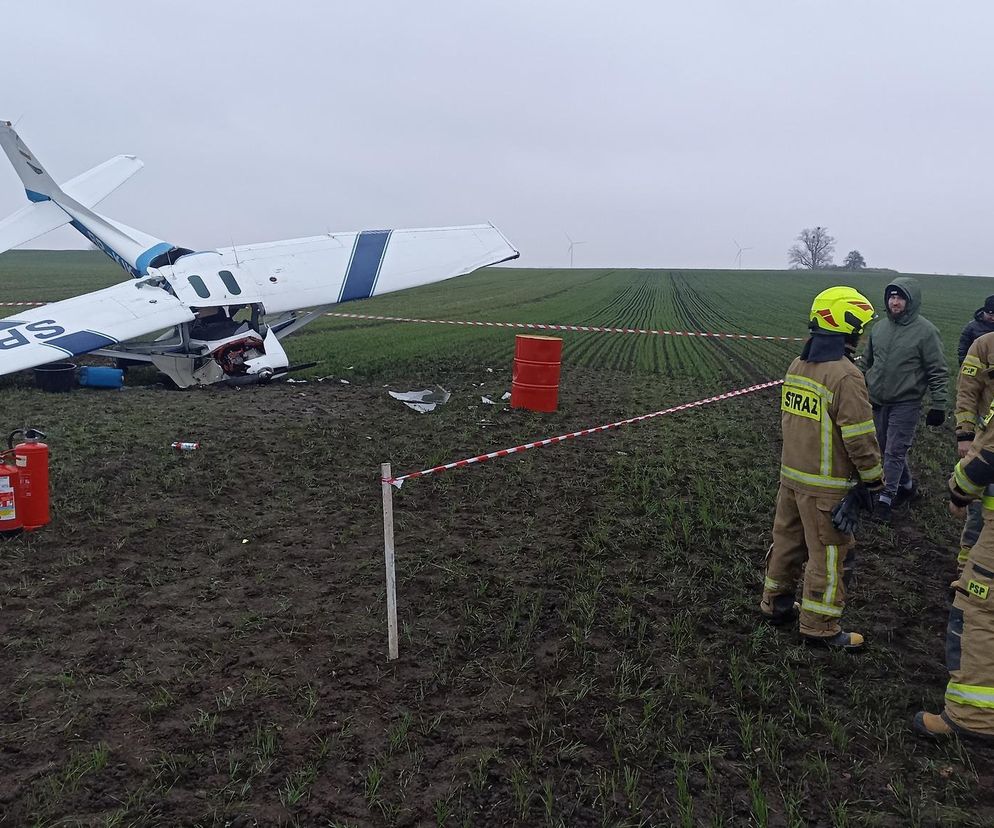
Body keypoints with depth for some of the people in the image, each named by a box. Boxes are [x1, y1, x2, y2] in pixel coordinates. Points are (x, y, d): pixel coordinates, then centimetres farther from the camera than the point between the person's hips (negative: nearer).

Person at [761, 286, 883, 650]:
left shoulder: (796, 366, 5)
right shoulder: (845, 376, -20)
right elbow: (860, 437, -19)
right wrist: (874, 480, -6)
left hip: (791, 473, 8)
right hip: (826, 485, -8)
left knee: (788, 541, 20)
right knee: (830, 555, 5)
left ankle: (776, 603, 34)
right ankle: (819, 627, 15)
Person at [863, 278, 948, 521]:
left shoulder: (925, 331, -11)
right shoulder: (879, 327, 5)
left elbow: (938, 372, -8)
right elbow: (868, 362, 18)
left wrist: (938, 405, -10)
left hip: (906, 403, -6)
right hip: (877, 402, 6)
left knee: (895, 452, -5)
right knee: (884, 448, 14)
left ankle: (886, 498, 3)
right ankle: (907, 486, 32)